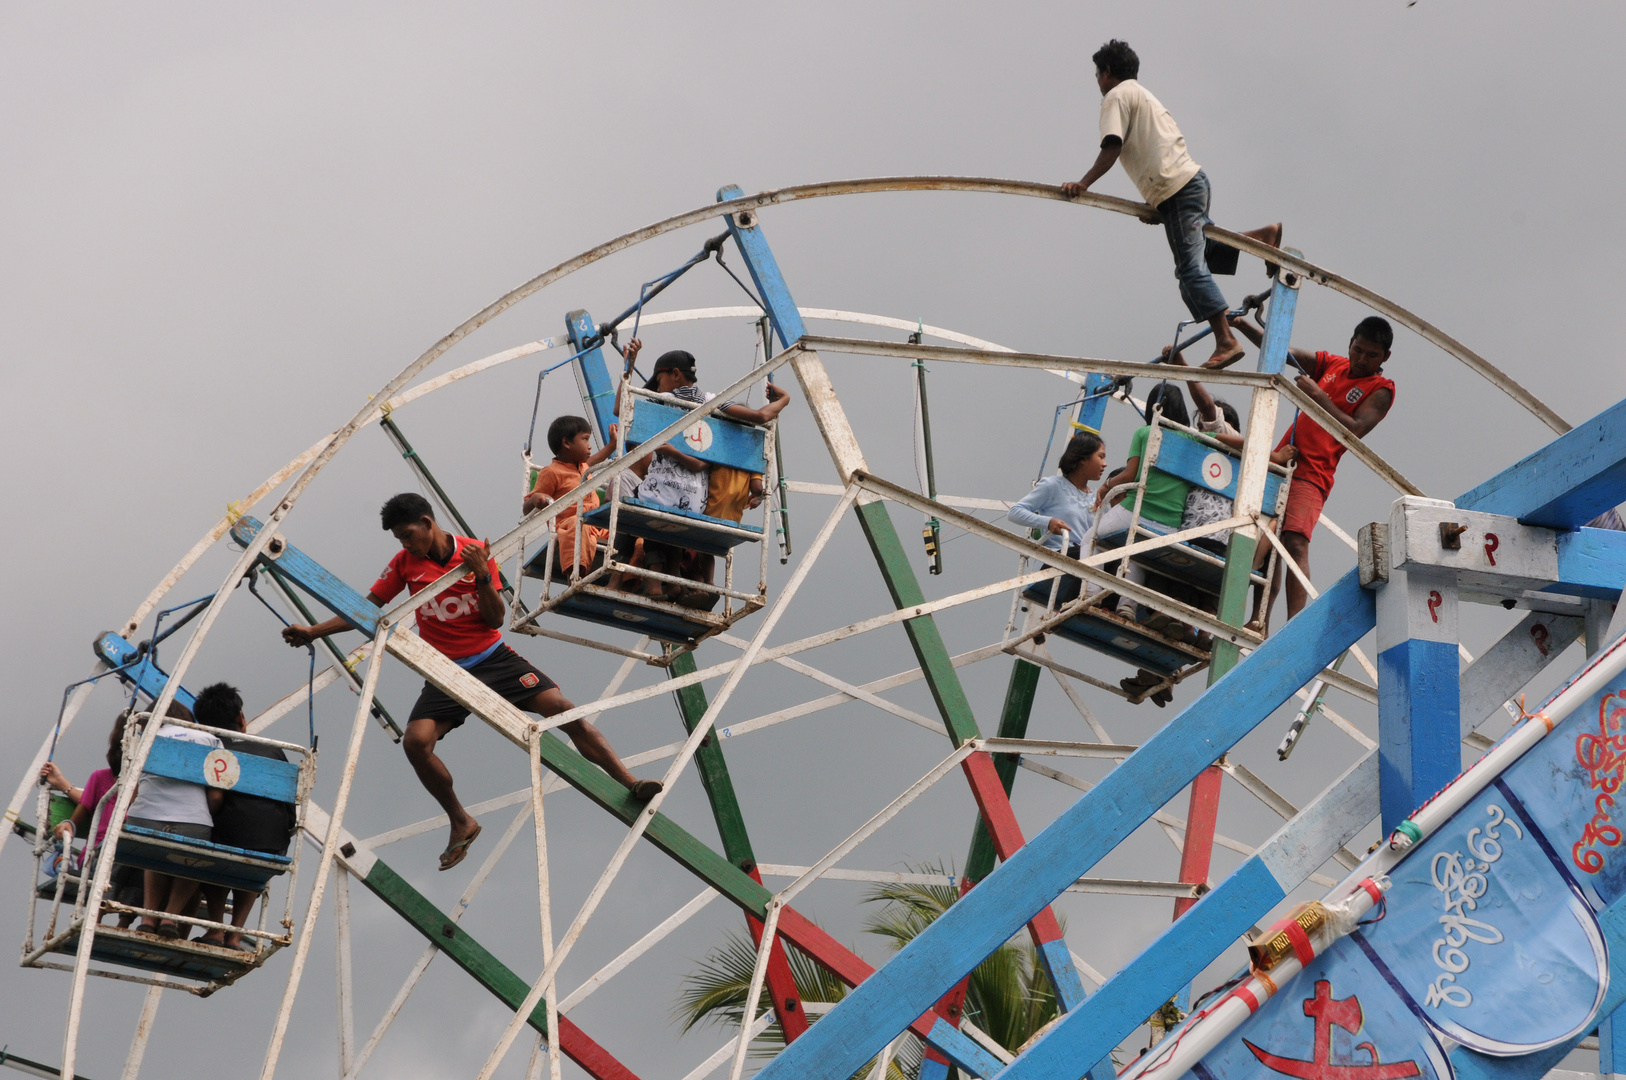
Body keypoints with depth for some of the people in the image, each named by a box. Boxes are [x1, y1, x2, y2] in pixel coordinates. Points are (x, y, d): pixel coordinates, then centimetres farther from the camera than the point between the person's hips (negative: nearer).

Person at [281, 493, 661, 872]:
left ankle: (630, 782, -18)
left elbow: (495, 621, -3)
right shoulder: (405, 563, 2)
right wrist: (313, 632, 2)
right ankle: (461, 823, -3)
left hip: (494, 659, -1)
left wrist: (483, 576, -18)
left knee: (560, 707, -19)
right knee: (416, 741, -23)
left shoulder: (476, 553, -3)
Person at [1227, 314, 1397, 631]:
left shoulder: (1381, 390, 0)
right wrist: (1243, 326, 7)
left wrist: (1319, 397, -21)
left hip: (1313, 473, -6)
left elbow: (1354, 430, -14)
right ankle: (1260, 622, 6)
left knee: (1295, 541, -22)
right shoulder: (1331, 365, 17)